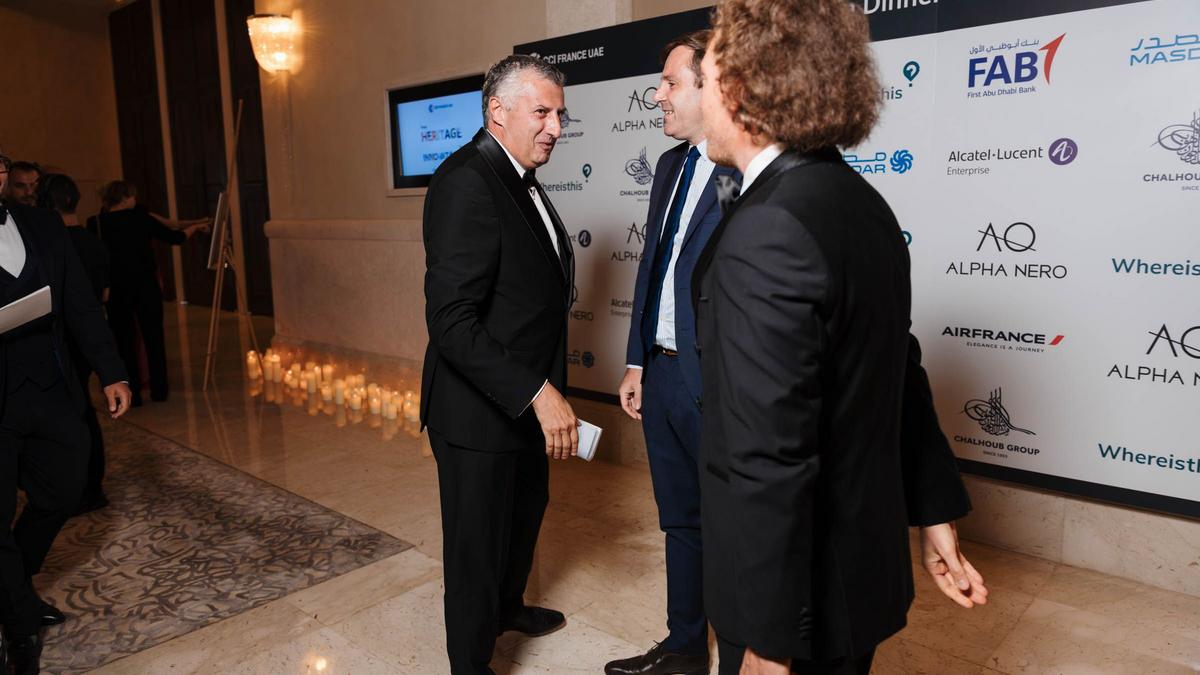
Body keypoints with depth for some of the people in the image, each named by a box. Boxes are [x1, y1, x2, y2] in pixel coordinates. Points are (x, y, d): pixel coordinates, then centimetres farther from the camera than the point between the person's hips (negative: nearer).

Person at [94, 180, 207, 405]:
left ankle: (132, 393, 10)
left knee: (124, 340, 8)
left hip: (118, 289, 0)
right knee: (154, 337, 10)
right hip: (147, 286, 0)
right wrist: (195, 227, 21)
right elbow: (174, 238, 4)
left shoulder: (99, 223, -3)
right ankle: (159, 389, 15)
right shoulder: (140, 217, -3)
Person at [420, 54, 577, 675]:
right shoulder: (466, 181, -22)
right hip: (480, 413, -10)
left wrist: (545, 390, 13)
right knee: (478, 546, 9)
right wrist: (537, 393, -29)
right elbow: (451, 322, -29)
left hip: (527, 402, 10)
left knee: (527, 509, 28)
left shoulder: (522, 180, 8)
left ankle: (507, 606, 54)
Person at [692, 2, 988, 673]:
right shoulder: (862, 204, 2)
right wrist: (935, 517, 14)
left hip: (801, 589, -8)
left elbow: (772, 461, -28)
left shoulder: (765, 233, -27)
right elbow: (901, 376, 7)